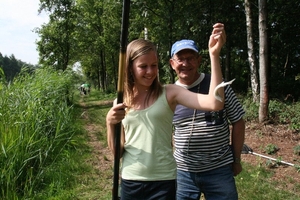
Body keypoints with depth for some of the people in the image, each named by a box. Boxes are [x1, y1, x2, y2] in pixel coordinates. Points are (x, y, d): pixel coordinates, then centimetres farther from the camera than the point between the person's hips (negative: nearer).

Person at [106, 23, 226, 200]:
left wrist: (214, 54, -26)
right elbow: (117, 151, 4)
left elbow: (215, 103, -21)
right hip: (129, 181, 3)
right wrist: (110, 123, -14)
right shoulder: (121, 102, 2)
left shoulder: (169, 93, -7)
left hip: (163, 182, -2)